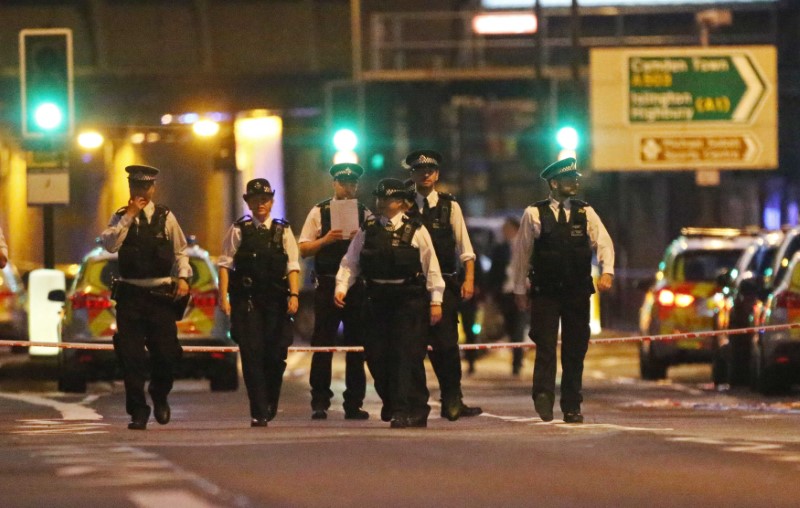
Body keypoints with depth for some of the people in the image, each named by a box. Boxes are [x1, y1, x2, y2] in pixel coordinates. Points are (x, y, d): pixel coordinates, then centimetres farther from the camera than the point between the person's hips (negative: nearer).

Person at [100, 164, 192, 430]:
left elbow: (180, 251, 11)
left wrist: (183, 278, -3)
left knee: (165, 352, -2)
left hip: (161, 294, 0)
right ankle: (138, 411, 3)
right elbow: (110, 244, -12)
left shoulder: (165, 217, 7)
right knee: (130, 355, -4)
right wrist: (129, 216, -12)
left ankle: (159, 396, 26)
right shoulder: (121, 218, 6)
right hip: (130, 294, 0)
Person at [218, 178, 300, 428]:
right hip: (246, 301, -2)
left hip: (276, 301, 2)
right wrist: (223, 297, -7)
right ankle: (258, 413, -5)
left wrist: (294, 295, -7)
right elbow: (225, 264, 2)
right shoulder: (238, 230, 5)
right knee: (252, 355, -6)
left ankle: (270, 406, 22)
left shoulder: (283, 231, 10)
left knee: (276, 355, 1)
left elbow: (292, 266, 5)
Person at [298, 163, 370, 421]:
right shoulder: (319, 212, 6)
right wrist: (326, 240, -12)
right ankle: (319, 403, 1)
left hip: (358, 286, 2)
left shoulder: (365, 215, 9)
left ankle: (354, 404, 10)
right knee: (322, 345, -3)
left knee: (357, 346, 4)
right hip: (327, 285, -2)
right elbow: (303, 249, 3)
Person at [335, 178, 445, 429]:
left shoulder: (416, 231, 1)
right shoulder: (367, 231, 9)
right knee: (377, 355, 6)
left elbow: (431, 267, 2)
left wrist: (435, 301, -1)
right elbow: (350, 263, 8)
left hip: (410, 301, -4)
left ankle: (410, 412, -4)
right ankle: (393, 406, 26)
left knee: (407, 354, -7)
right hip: (378, 301, 4)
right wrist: (341, 288, -7)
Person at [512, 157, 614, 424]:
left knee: (576, 351, 5)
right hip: (545, 292, -3)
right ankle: (544, 397, -16)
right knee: (546, 346, -12)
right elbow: (522, 252, 6)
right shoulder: (534, 214, 2)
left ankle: (572, 407, 10)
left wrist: (607, 271, -16)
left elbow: (603, 242, 1)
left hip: (577, 292, 3)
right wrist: (520, 290, 6)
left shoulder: (586, 213, 8)